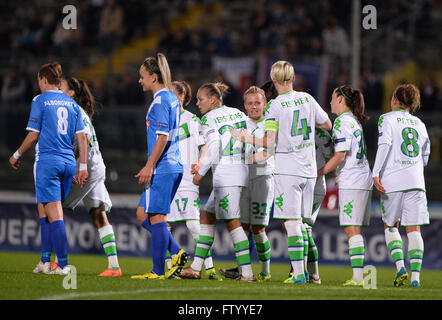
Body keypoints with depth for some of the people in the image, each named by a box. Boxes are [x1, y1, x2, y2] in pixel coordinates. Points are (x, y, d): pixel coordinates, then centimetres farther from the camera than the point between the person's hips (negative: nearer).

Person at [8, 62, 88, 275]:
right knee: (44, 209, 17)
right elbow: (82, 137, 9)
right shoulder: (71, 103, 12)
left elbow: (33, 136, -5)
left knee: (53, 213, -7)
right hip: (68, 162, 6)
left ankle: (63, 264, -13)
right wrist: (83, 167, 12)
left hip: (47, 161, -6)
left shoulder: (40, 101, -5)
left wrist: (17, 155, 9)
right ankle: (45, 261, 15)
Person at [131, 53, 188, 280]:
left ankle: (159, 271, -2)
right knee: (143, 214, 13)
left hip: (161, 168, -10)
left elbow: (162, 137, -18)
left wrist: (149, 166, -17)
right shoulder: (172, 98, 16)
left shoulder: (160, 101, -13)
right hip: (173, 167, 10)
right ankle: (177, 253, 7)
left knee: (156, 217, -5)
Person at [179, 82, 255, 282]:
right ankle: (196, 268, 14)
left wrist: (201, 172, -6)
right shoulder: (237, 114, 16)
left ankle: (247, 273, -9)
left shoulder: (208, 119, -5)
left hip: (225, 175, -8)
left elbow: (214, 147, -16)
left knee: (232, 222, -6)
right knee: (206, 217, 14)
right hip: (241, 171, 8)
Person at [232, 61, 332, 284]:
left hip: (287, 170, -5)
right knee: (301, 221, 13)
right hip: (309, 169, 5)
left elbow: (269, 143, -14)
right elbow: (328, 125, 18)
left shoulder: (275, 106, -8)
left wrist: (247, 138, 2)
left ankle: (299, 273, -11)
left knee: (291, 222, -5)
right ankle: (305, 270, 14)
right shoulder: (307, 99, 7)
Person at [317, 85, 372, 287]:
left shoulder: (342, 122, -9)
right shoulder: (354, 121, 18)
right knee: (354, 230, 8)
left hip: (351, 182, -9)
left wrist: (318, 173, -7)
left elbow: (340, 157, -14)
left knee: (352, 229, -11)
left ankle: (358, 277, -16)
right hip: (364, 181, 9)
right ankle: (358, 276, 4)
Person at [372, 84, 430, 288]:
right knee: (414, 229, 1)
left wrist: (376, 173, -15)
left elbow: (384, 145, -12)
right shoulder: (419, 124, 17)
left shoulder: (387, 119, 3)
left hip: (392, 180, -3)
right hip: (416, 181, 3)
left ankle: (400, 267, -6)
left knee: (390, 226, 11)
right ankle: (416, 275, -8)